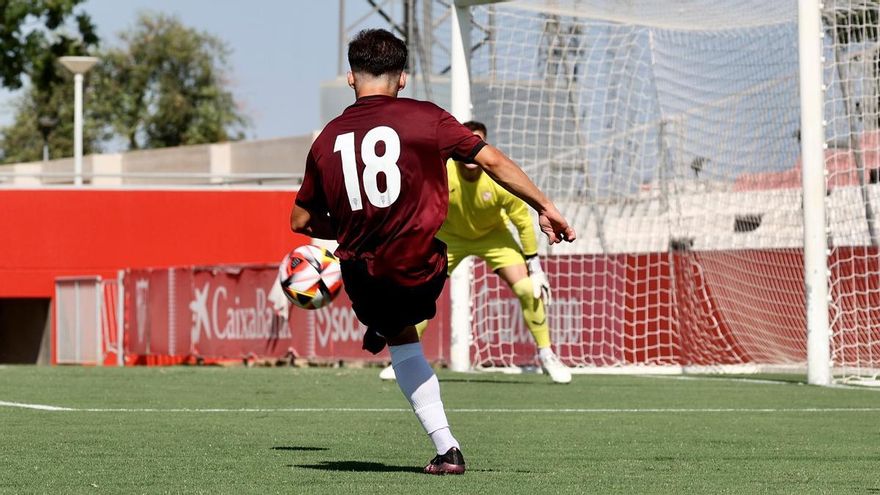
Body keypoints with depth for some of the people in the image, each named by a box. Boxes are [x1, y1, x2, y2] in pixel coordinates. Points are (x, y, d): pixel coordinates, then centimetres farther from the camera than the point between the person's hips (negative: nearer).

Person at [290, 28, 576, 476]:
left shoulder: (327, 139, 4)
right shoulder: (425, 118, -5)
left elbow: (302, 221, 12)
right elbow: (491, 160, -4)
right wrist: (545, 208, 5)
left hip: (363, 283, 3)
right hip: (418, 273, -3)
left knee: (402, 342, 27)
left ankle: (445, 448, 20)